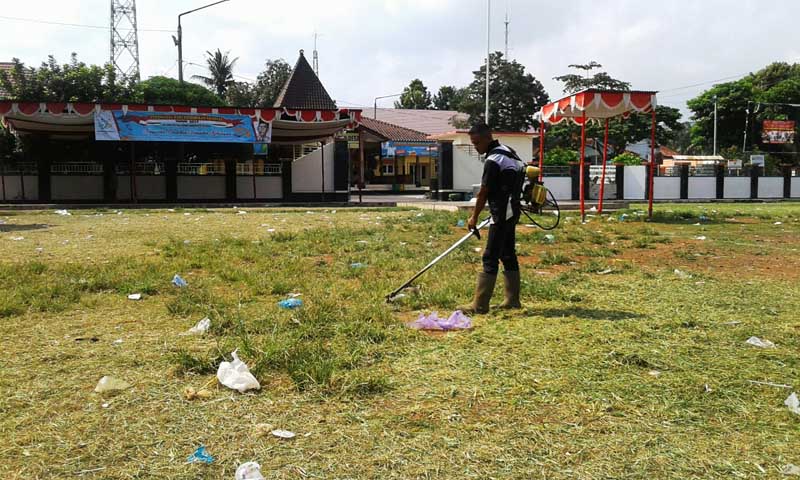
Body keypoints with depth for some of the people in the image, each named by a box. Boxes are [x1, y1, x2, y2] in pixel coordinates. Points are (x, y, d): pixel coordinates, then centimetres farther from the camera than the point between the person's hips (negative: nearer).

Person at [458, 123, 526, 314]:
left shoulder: (493, 160, -18)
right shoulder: (509, 151, 12)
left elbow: (483, 192, -13)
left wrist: (474, 217, -1)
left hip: (502, 214, -10)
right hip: (512, 211, 10)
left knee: (490, 258, -8)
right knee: (508, 255, 14)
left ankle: (480, 305, -6)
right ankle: (513, 299, 20)